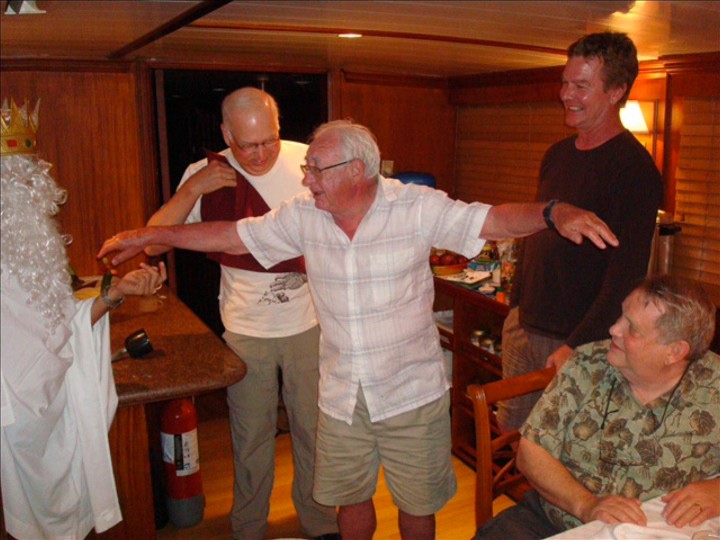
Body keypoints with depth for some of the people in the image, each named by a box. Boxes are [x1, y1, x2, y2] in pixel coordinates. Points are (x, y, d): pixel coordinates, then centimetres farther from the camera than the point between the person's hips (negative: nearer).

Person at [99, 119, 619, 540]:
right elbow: (231, 235, 2)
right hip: (342, 396, 3)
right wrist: (151, 235, 1)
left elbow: (497, 219, -20)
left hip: (412, 392, -3)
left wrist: (557, 213, -38)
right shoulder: (303, 217, -4)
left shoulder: (418, 208, -14)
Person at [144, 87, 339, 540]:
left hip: (309, 324, 1)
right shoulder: (207, 174, -6)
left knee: (315, 430, 15)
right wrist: (192, 189, -22)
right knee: (251, 436, 13)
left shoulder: (307, 161, -7)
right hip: (246, 331, 0)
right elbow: (153, 243, -11)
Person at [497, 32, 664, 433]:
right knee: (511, 433, 16)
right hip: (524, 325, 7)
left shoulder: (634, 170, -15)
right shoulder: (558, 155, 10)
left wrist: (578, 347, -21)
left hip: (580, 341, -7)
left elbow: (626, 276, -19)